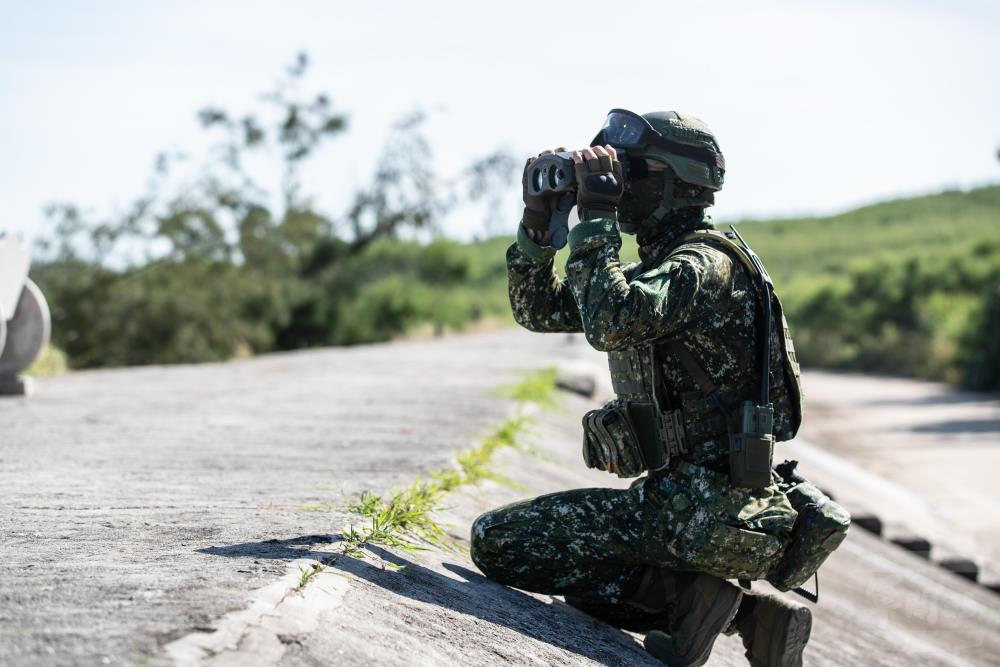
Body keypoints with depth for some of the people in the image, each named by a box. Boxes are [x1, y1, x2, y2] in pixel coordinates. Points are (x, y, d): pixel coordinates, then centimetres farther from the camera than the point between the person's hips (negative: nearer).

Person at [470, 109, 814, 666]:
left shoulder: (703, 266, -13)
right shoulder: (659, 267, 18)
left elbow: (611, 324, -31)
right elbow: (539, 311, 21)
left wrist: (596, 215, -20)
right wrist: (538, 219, 7)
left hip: (706, 510, -9)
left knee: (495, 540, -8)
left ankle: (682, 595, -10)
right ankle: (748, 613, 11)